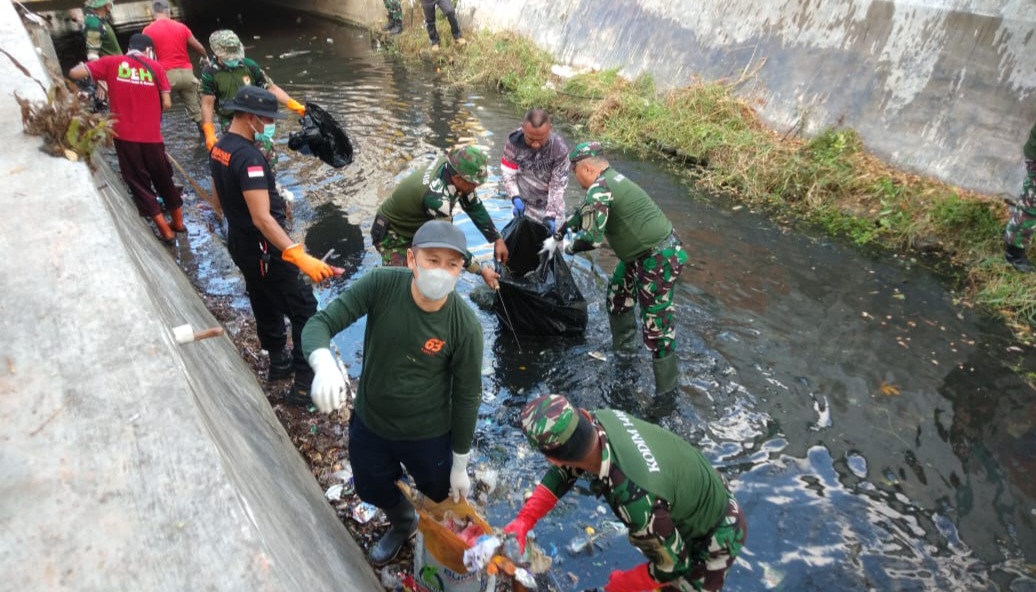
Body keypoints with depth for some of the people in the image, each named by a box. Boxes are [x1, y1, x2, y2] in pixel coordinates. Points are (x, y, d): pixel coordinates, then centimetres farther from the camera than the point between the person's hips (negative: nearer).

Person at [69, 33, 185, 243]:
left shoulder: (111, 63, 0)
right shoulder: (155, 66, 1)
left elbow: (74, 73, -1)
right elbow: (166, 103, -2)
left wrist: (85, 65, 20)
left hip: (125, 135, 0)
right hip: (151, 136, 1)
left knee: (139, 184, 10)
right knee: (164, 180, 18)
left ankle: (166, 231, 11)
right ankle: (178, 223, 31)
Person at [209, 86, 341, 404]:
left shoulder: (218, 148, 4)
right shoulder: (248, 157, -27)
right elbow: (262, 218, -34)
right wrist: (300, 256, -41)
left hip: (240, 242, 10)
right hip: (264, 248, -10)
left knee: (266, 305, 23)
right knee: (304, 310, -2)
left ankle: (279, 362, 40)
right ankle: (305, 383, 2)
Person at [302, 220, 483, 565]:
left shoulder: (466, 326, -26)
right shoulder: (381, 284, -24)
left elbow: (467, 397, -14)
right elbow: (320, 323, -23)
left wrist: (461, 463, -5)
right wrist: (324, 364, -46)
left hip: (428, 434, -2)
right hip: (368, 423, 3)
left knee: (445, 498, 22)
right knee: (372, 490, 28)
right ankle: (403, 524, 64)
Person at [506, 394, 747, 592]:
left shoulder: (636, 501, -45)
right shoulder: (602, 419, -25)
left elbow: (673, 564, -26)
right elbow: (565, 470, -6)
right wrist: (523, 521, -11)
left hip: (715, 537, -7)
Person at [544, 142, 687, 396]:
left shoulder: (599, 189, -20)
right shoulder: (610, 179, 12)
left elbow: (591, 238, -22)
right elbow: (583, 214, 24)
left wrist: (568, 246, -2)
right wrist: (556, 236, 27)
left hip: (659, 258, -11)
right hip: (642, 252, 11)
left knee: (656, 325, -3)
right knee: (618, 292, 28)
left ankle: (666, 388, 9)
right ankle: (622, 337, 51)